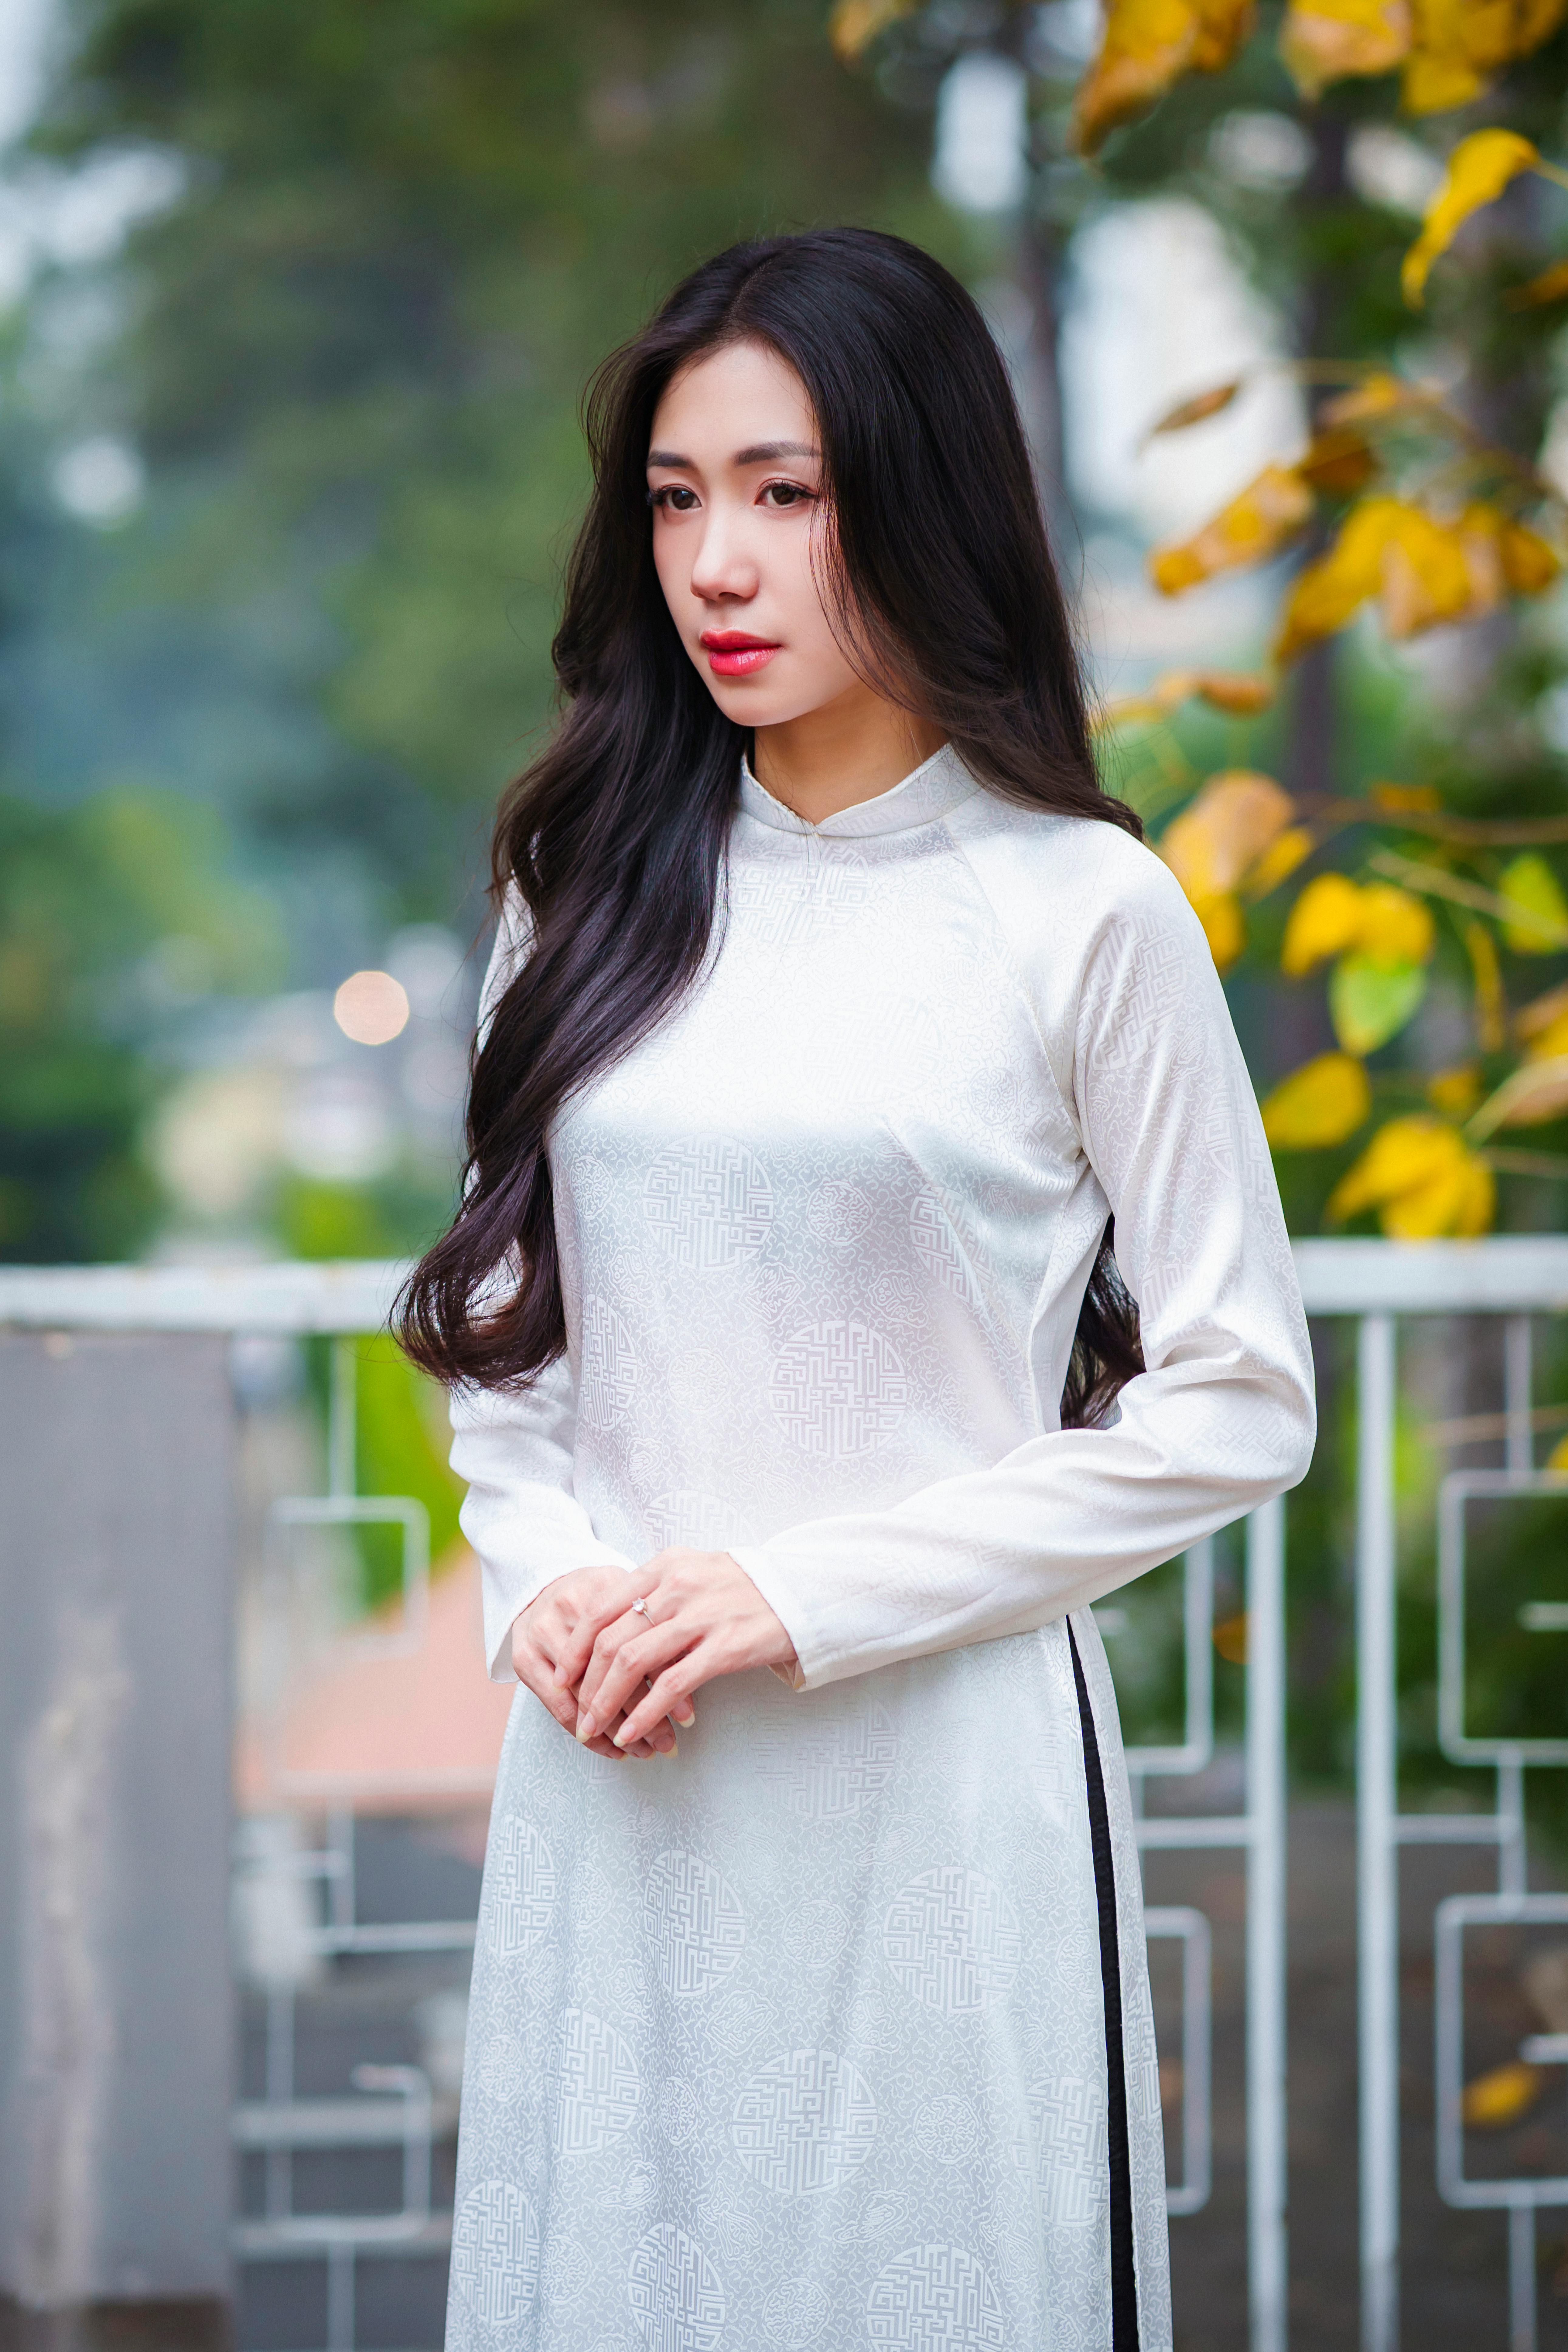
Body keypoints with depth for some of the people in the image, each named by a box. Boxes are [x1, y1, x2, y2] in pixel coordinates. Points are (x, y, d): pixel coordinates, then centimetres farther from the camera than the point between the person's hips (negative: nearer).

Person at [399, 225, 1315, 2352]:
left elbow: (1239, 1403, -5)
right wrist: (545, 1582, -5)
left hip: (937, 1772, -4)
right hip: (614, 1784, 4)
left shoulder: (1081, 908, -5)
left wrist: (811, 1595, -10)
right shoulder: (593, 887, 8)